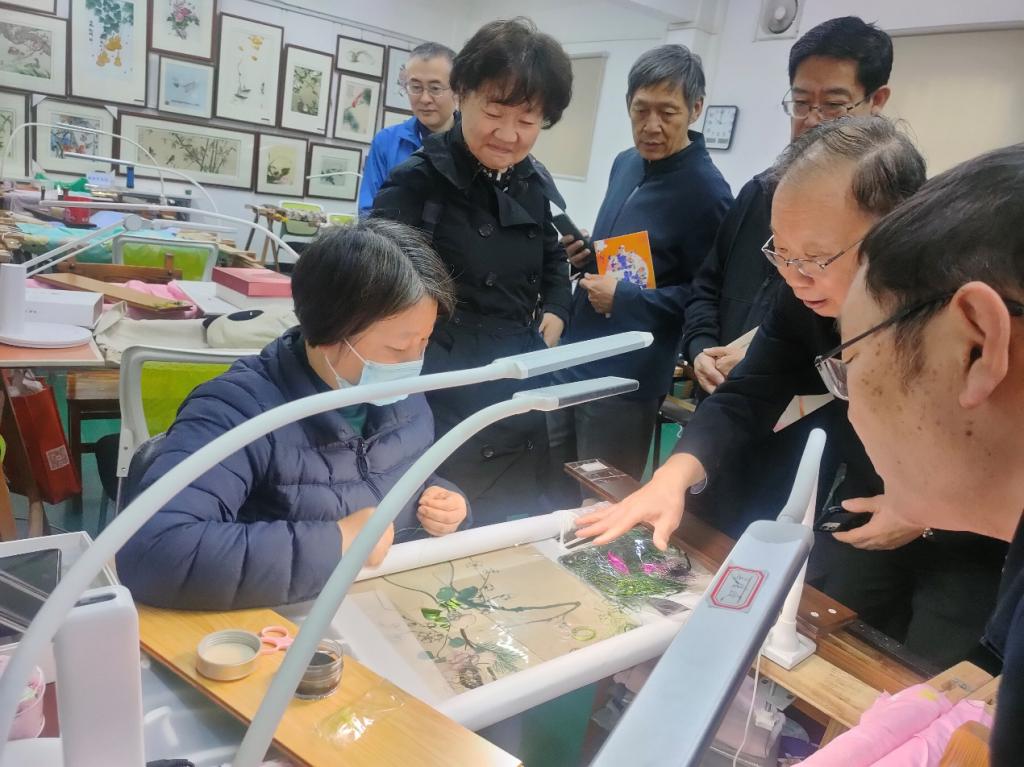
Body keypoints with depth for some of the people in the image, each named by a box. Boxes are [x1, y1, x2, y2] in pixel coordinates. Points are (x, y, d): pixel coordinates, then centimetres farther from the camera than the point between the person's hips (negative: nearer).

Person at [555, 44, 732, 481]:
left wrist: (627, 299, -19)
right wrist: (585, 255, 1)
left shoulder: (706, 191, -14)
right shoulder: (625, 164, 9)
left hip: (627, 380, -7)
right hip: (573, 359, 7)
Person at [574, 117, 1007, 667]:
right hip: (864, 523, 5)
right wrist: (675, 474, -32)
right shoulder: (806, 295, -15)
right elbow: (747, 397, -16)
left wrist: (933, 516, -24)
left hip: (976, 542, -4)